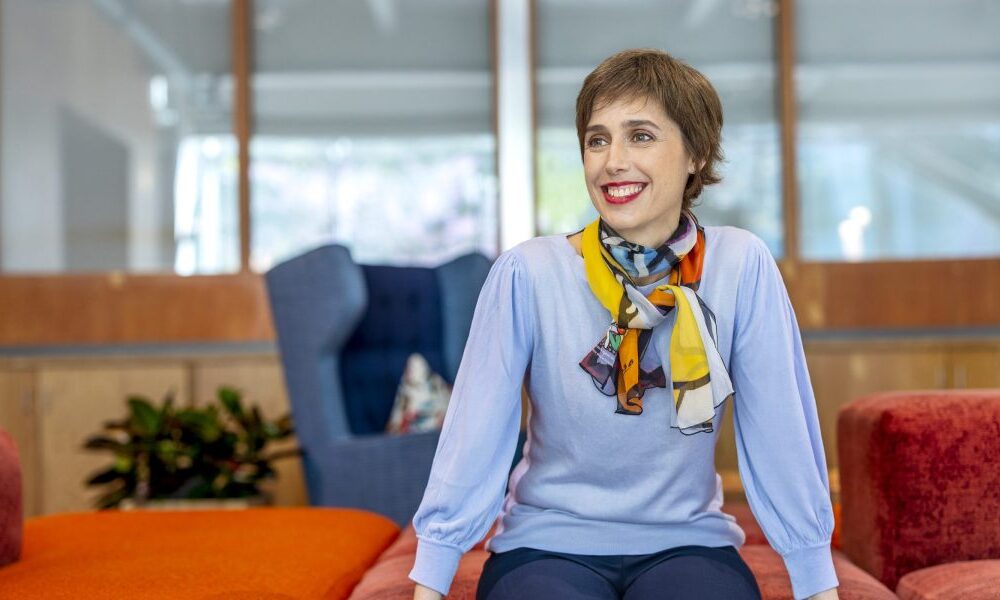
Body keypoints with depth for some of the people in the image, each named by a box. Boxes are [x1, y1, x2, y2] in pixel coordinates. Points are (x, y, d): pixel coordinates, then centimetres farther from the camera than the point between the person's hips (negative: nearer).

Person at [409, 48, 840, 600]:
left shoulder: (742, 268, -8)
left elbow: (782, 433, -6)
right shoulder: (528, 273, -11)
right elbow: (474, 435, -9)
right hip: (546, 546, -1)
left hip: (687, 544, 2)